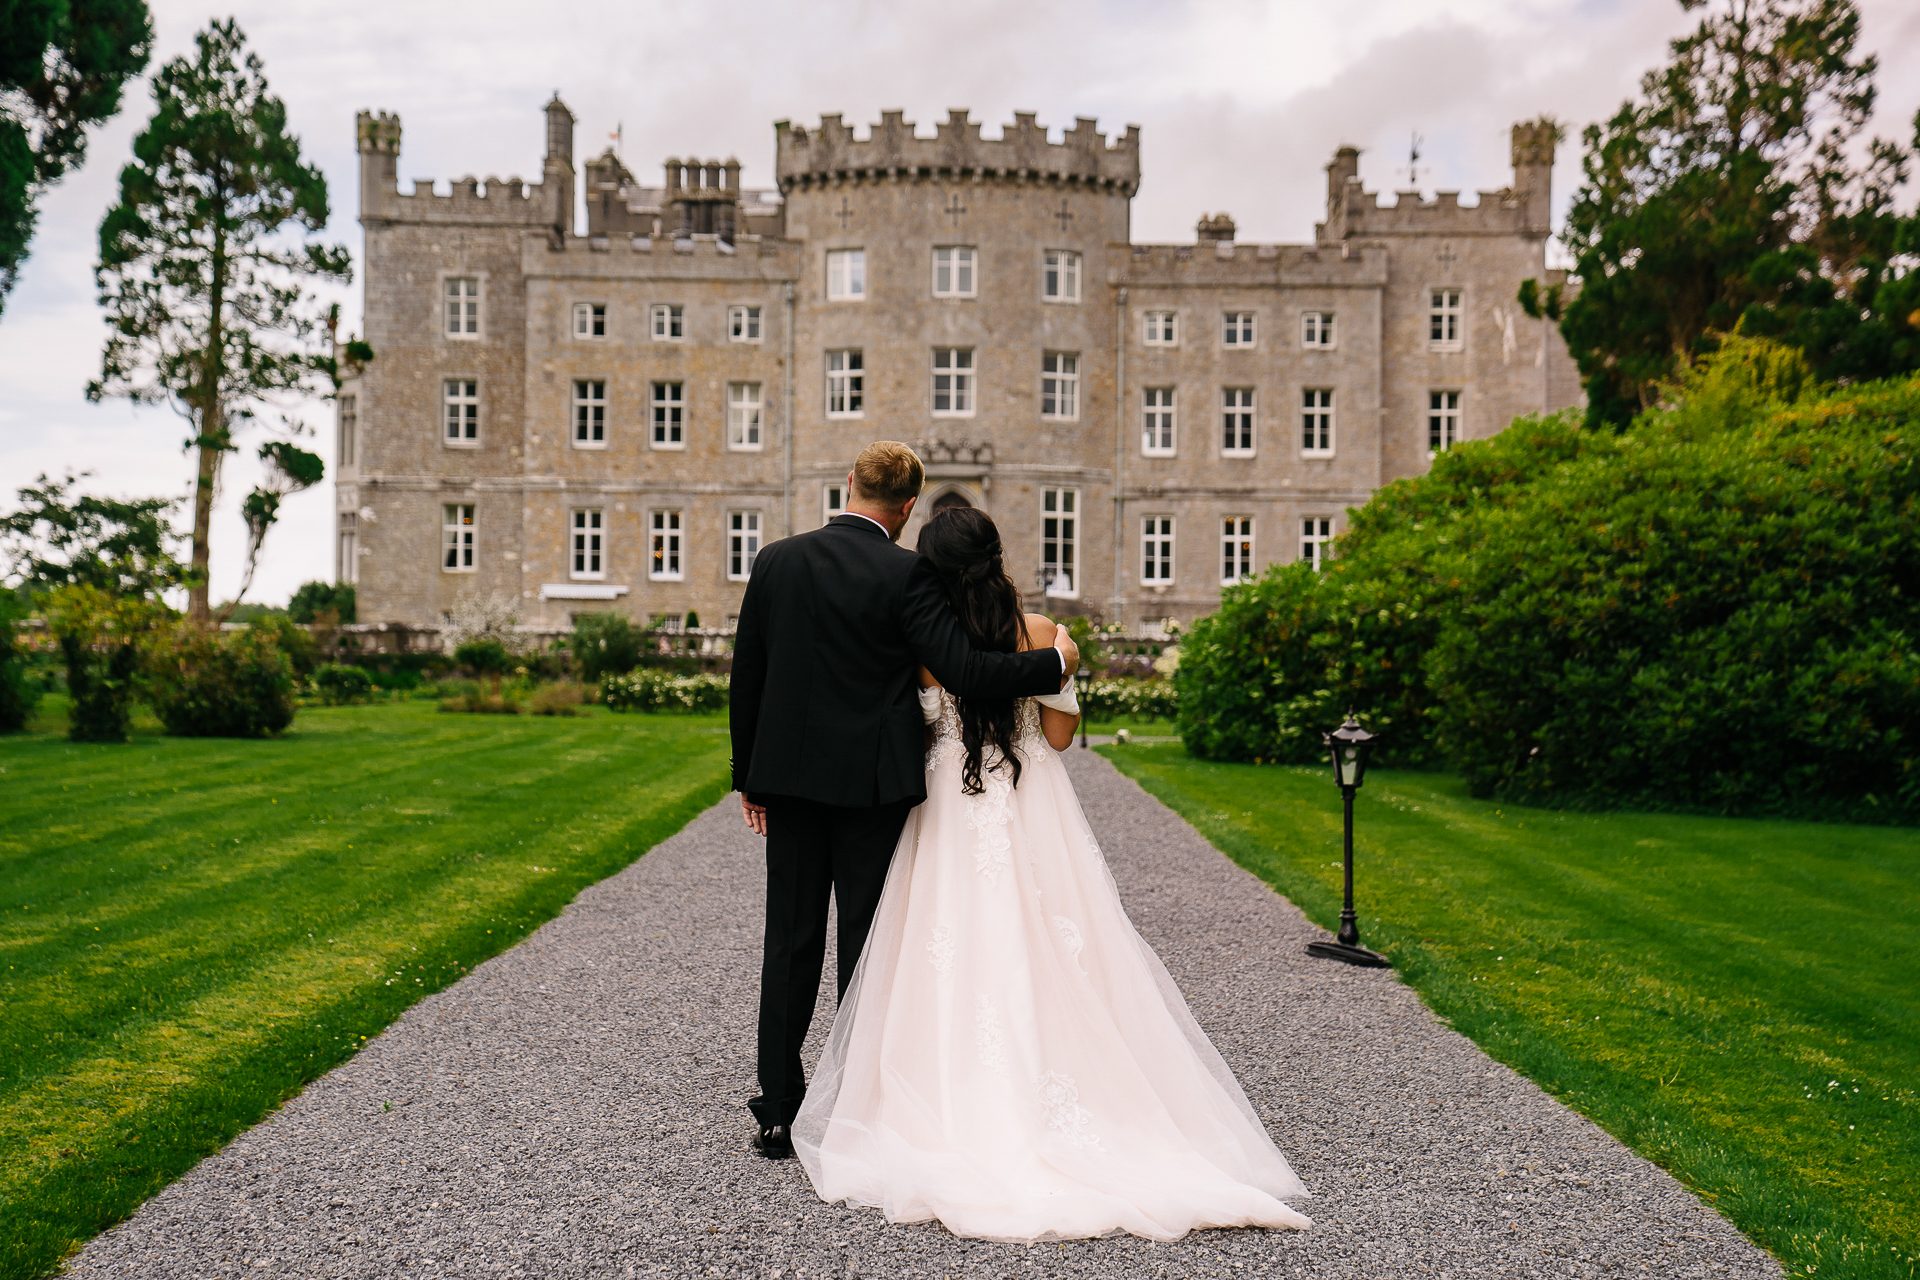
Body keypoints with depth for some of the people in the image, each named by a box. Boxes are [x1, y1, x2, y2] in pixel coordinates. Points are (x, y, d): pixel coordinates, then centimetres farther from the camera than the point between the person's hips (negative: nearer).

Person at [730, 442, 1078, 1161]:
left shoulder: (776, 561, 3)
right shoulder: (906, 575, -11)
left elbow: (745, 677, 7)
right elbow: (963, 670, -17)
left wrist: (748, 776, 16)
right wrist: (1056, 663, -3)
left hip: (788, 778, 4)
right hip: (873, 783, -3)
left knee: (790, 943, 10)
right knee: (867, 948, 6)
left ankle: (778, 1116, 16)